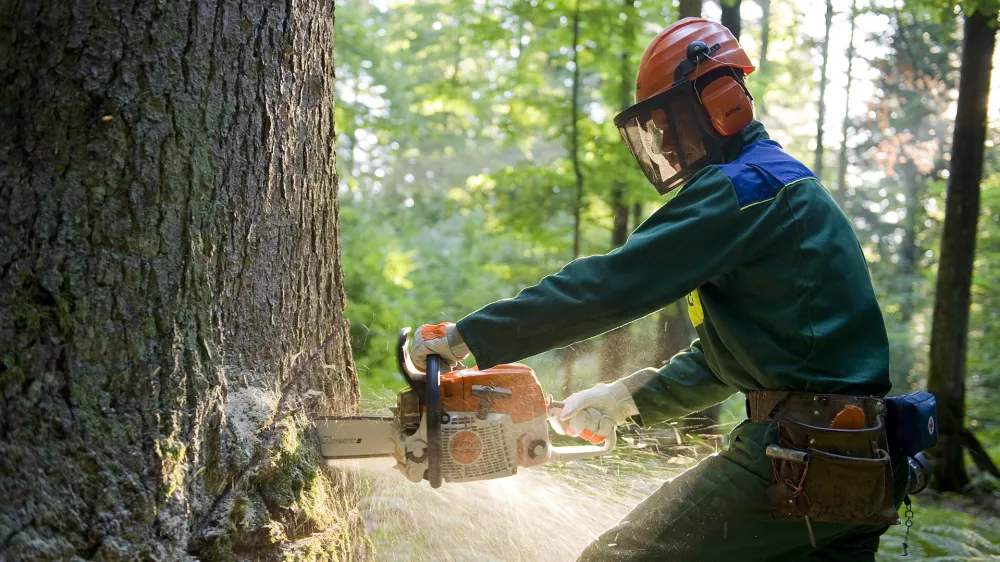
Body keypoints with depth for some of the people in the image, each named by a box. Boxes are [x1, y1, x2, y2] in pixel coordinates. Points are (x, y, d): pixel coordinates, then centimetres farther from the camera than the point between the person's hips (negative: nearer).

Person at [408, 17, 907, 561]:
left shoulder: (742, 187, -11)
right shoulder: (789, 189, 21)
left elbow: (613, 282, -18)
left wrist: (466, 335, -14)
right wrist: (626, 399, 18)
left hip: (796, 462, -10)